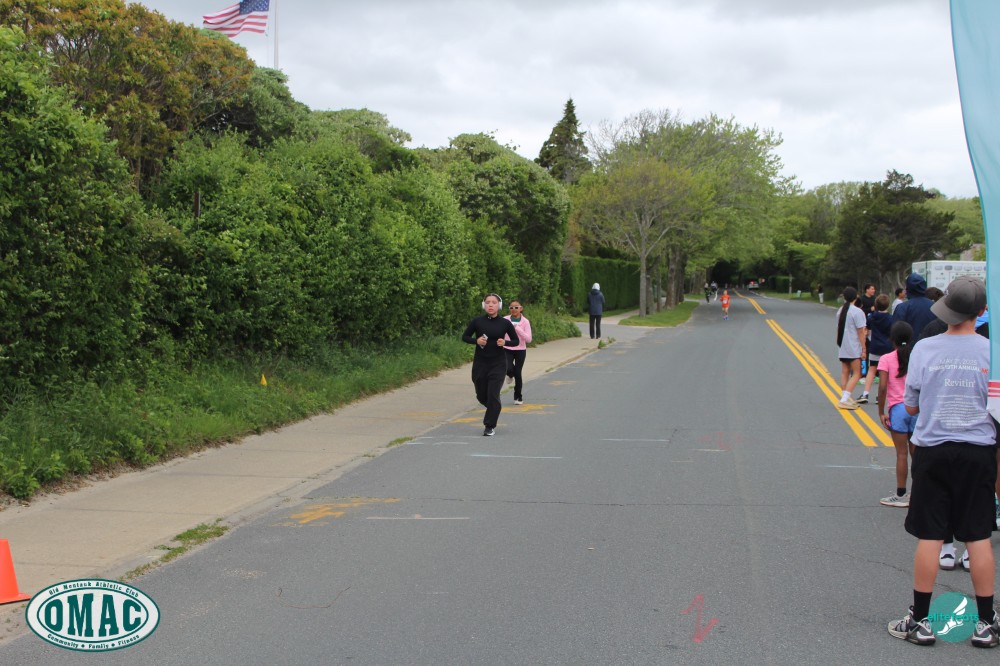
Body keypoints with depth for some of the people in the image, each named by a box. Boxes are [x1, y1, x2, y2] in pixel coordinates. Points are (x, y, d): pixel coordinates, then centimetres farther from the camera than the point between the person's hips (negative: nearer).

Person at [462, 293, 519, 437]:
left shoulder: (505, 323, -3)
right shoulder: (477, 321, -3)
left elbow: (516, 341, 6)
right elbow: (465, 337, 5)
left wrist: (505, 342, -14)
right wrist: (476, 340, -14)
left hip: (498, 363, -2)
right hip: (480, 363, 2)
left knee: (493, 395, -9)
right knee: (481, 395, 10)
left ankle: (490, 426, 3)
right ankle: (494, 410, 43)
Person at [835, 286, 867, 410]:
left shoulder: (840, 310, 9)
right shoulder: (857, 312, -14)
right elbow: (861, 332, -14)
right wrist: (864, 349, -10)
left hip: (842, 347, 8)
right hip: (854, 348, -7)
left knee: (845, 372, 12)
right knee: (856, 374, -4)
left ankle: (845, 398, 15)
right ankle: (844, 400, -13)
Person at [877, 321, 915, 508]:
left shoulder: (886, 359, -4)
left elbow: (882, 387, -11)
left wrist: (881, 412, -4)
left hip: (898, 408, -3)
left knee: (902, 453, 0)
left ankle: (901, 495, 4)